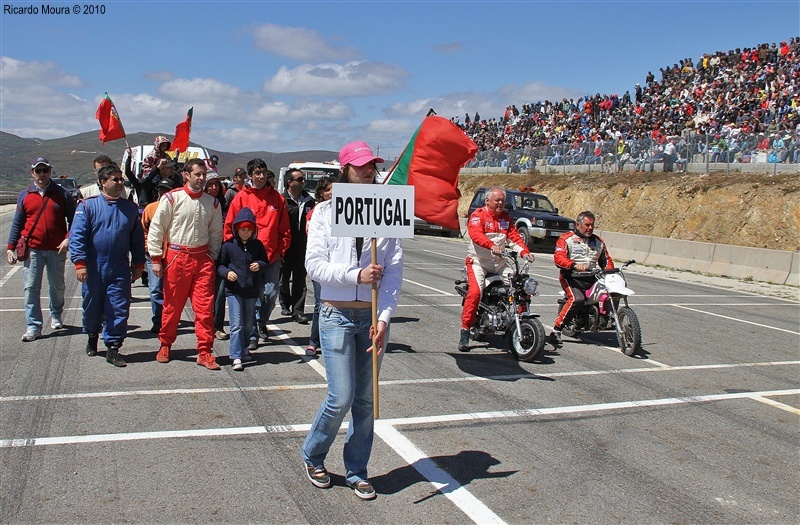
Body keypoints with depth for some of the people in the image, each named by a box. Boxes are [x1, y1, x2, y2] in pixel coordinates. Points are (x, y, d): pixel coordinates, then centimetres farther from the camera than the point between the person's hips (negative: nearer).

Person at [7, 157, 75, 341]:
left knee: (57, 286, 13)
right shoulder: (25, 195, 6)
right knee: (31, 288, -3)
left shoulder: (62, 194, 2)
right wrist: (11, 247, 4)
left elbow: (73, 219, 3)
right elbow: (17, 223, 9)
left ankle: (56, 316, 35)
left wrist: (68, 238, -12)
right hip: (32, 249, 1)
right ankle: (33, 326, 2)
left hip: (56, 250, 0)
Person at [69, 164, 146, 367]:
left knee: (119, 310, -3)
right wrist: (80, 263, -13)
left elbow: (138, 239, 12)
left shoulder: (130, 208, 7)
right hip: (93, 269, -1)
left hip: (120, 270, 1)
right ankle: (92, 337, 39)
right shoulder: (88, 206, -2)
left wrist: (138, 264, 10)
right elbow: (77, 236, -6)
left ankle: (113, 348, 7)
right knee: (92, 307, 14)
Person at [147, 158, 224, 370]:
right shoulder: (172, 198, -3)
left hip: (202, 258, 2)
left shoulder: (212, 202, 7)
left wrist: (212, 258, 10)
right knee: (172, 306, 8)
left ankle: (205, 352, 5)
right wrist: (156, 258, -4)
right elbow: (156, 229, -2)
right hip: (176, 257, -2)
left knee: (205, 307, -2)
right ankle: (165, 345, 28)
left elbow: (216, 233, 15)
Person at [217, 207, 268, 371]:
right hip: (233, 289, -3)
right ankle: (236, 357, -7)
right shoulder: (228, 245, -2)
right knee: (236, 324, -8)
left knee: (248, 324, 14)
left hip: (251, 290, 3)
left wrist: (260, 265, -8)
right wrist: (227, 272, -15)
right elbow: (220, 265, 5)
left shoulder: (257, 245, 4)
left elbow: (265, 261, 15)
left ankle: (243, 347, 35)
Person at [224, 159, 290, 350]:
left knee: (271, 293, 3)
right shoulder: (241, 198, 2)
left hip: (272, 256, 2)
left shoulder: (277, 198, 7)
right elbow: (230, 227, 3)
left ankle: (261, 323, 31)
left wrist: (280, 251, 4)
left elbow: (284, 229, 10)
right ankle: (252, 335, 11)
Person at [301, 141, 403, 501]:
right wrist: (356, 275, -18)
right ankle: (312, 456, 23)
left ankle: (356, 472, 25)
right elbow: (314, 264, -6)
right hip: (337, 315, -2)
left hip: (374, 316, 2)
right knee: (341, 398, -5)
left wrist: (384, 319, -12)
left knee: (366, 400, 9)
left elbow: (395, 269, -3)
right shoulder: (325, 211, 1)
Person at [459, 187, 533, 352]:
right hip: (478, 261, -6)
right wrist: (492, 245, -43)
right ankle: (465, 332, -18)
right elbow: (476, 234, -25)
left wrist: (525, 252, -14)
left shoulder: (506, 217, 15)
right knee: (475, 292, -25)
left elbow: (514, 237, 5)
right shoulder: (477, 215, -6)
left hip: (499, 263, 6)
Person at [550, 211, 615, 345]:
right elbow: (558, 257, -13)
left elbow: (606, 259, 27)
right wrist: (574, 265, -31)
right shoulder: (566, 238, 1)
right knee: (577, 299, -33)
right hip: (572, 277, -6)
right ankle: (556, 330, -25)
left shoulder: (598, 241, 21)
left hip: (592, 277, 6)